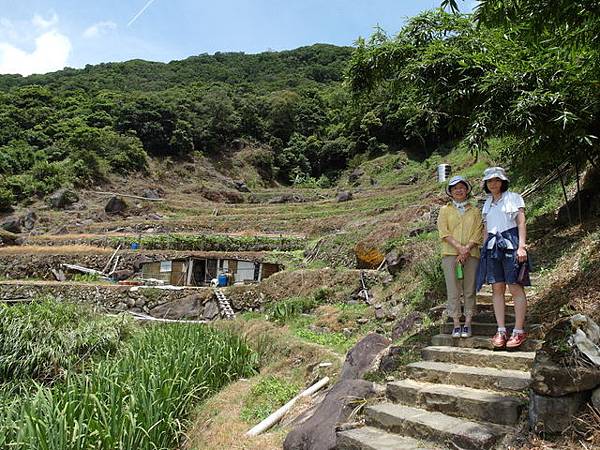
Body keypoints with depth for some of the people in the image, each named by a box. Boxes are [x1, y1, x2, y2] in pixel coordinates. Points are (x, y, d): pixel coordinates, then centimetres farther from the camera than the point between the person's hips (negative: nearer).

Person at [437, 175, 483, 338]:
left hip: (471, 255, 1)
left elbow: (478, 233, 3)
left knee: (469, 290, 1)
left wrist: (467, 249, -12)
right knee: (453, 290, -2)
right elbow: (444, 233, -1)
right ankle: (456, 324, 3)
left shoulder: (475, 211, 13)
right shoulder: (445, 210, 11)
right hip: (450, 254, -1)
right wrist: (459, 247, -13)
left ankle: (467, 324, 8)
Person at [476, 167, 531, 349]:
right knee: (497, 288, 1)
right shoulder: (487, 203, 18)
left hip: (510, 244, -5)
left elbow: (521, 223, -4)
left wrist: (521, 246, -14)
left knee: (515, 287, -6)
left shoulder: (513, 198, 3)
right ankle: (501, 331, 5)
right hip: (492, 246, 5)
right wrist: (484, 250, 14)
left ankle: (519, 331, 0)